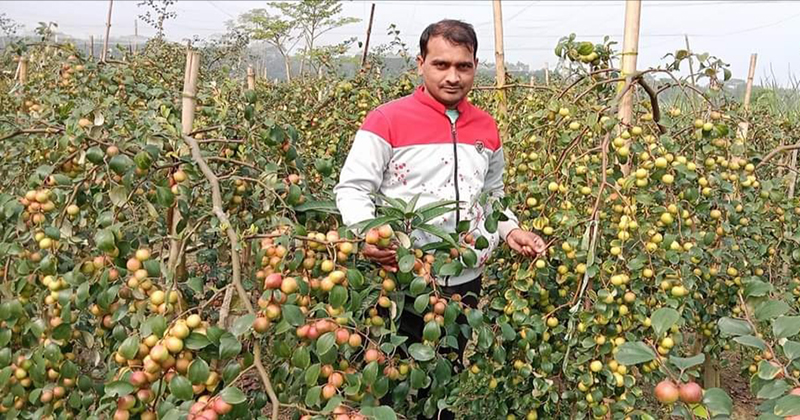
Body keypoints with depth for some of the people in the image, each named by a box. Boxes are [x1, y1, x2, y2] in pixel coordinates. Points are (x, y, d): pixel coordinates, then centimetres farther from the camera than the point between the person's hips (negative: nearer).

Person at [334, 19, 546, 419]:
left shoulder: (487, 129, 6)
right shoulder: (387, 120, -11)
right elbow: (352, 188, -11)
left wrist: (510, 229, 2)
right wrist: (368, 235, -29)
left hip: (465, 284, 5)